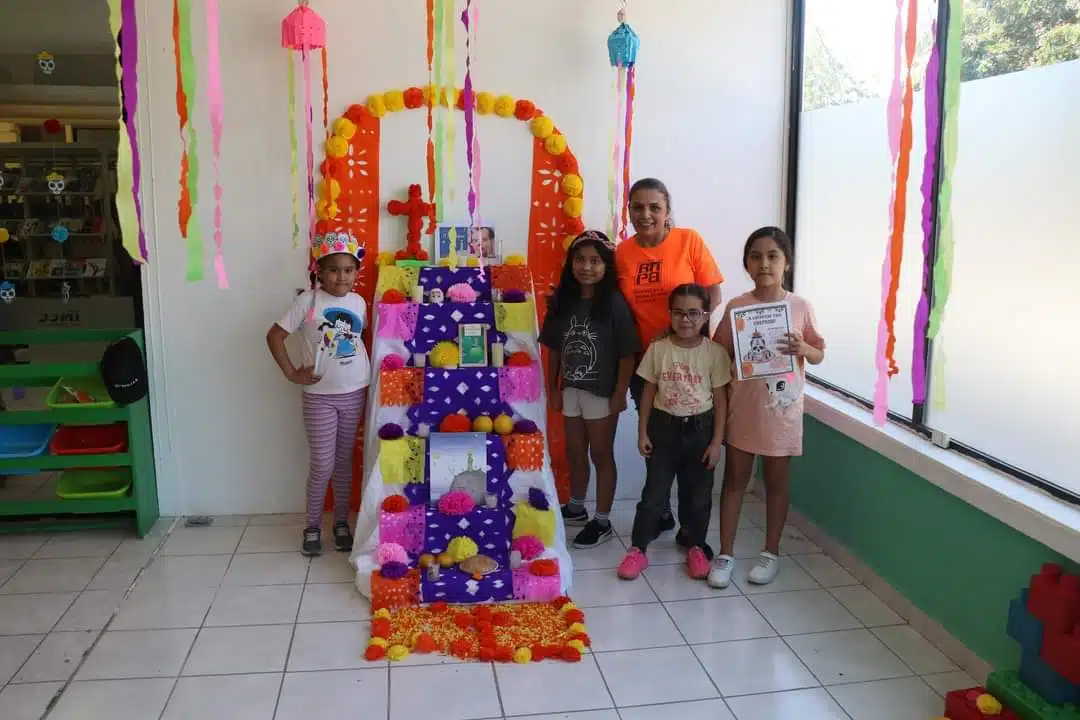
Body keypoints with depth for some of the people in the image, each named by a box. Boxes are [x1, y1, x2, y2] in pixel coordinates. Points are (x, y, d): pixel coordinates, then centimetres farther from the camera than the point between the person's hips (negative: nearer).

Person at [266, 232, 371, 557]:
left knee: (344, 460, 13)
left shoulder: (359, 303, 1)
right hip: (319, 396, -3)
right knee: (322, 464, 0)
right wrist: (292, 373, -9)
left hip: (354, 393, 3)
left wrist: (366, 371, 4)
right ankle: (313, 525, 19)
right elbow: (274, 336, -7)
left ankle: (341, 522, 27)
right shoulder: (308, 301, -11)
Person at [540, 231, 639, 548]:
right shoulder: (562, 300, 0)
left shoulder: (615, 303, -14)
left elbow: (627, 353, -12)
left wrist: (620, 394, -13)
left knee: (601, 455, 7)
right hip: (571, 390, 5)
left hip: (602, 392, -5)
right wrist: (553, 388, 6)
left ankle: (602, 521, 19)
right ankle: (576, 508, 38)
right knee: (574, 453, 19)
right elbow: (554, 349, 6)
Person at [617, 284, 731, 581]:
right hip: (663, 426, 0)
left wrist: (716, 441, -6)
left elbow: (720, 399, -4)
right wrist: (643, 432, -1)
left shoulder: (715, 352, -8)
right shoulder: (657, 349, -6)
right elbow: (648, 392, 1)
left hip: (700, 428, 0)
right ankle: (638, 548, 16)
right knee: (654, 491, 5)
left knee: (698, 493, 11)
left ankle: (696, 547, 29)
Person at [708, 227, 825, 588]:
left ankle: (771, 552, 27)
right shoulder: (736, 306, -4)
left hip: (782, 408, 0)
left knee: (776, 481, 12)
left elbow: (819, 355, 4)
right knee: (734, 479, 8)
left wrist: (801, 348, -18)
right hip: (743, 406, 0)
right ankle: (725, 554, 18)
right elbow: (721, 354, 2)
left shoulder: (800, 307, -4)